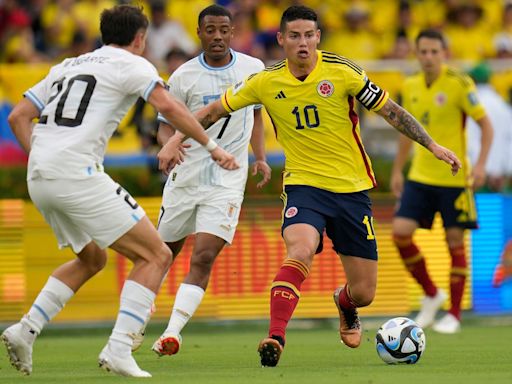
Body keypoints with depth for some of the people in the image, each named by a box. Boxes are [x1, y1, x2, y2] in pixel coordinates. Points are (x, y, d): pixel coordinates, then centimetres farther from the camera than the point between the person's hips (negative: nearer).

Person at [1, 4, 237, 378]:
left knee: (92, 259, 28)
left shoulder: (67, 66, 24)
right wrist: (211, 145, -7)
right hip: (77, 174, -8)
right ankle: (118, 350, -14)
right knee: (156, 256, -2)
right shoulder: (131, 64, 4)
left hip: (39, 178, 8)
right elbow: (168, 106, -13)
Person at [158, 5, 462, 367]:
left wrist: (433, 145, -3)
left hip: (352, 188, 1)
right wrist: (175, 141, 2)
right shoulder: (267, 82, -3)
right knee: (301, 251, -34)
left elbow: (390, 110, 0)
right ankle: (275, 337, -31)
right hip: (304, 185, -1)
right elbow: (215, 110, 8)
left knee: (364, 293, 4)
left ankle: (343, 303, 42)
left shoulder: (342, 72, -8)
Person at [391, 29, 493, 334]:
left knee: (455, 241, 0)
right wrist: (397, 170, 18)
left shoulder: (459, 84, -11)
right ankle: (431, 295, 12)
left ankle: (454, 315, 11)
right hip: (420, 177, 5)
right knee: (401, 232, -8)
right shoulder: (411, 87, 5)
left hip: (454, 178, -5)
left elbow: (486, 124, -7)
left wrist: (481, 165, -18)